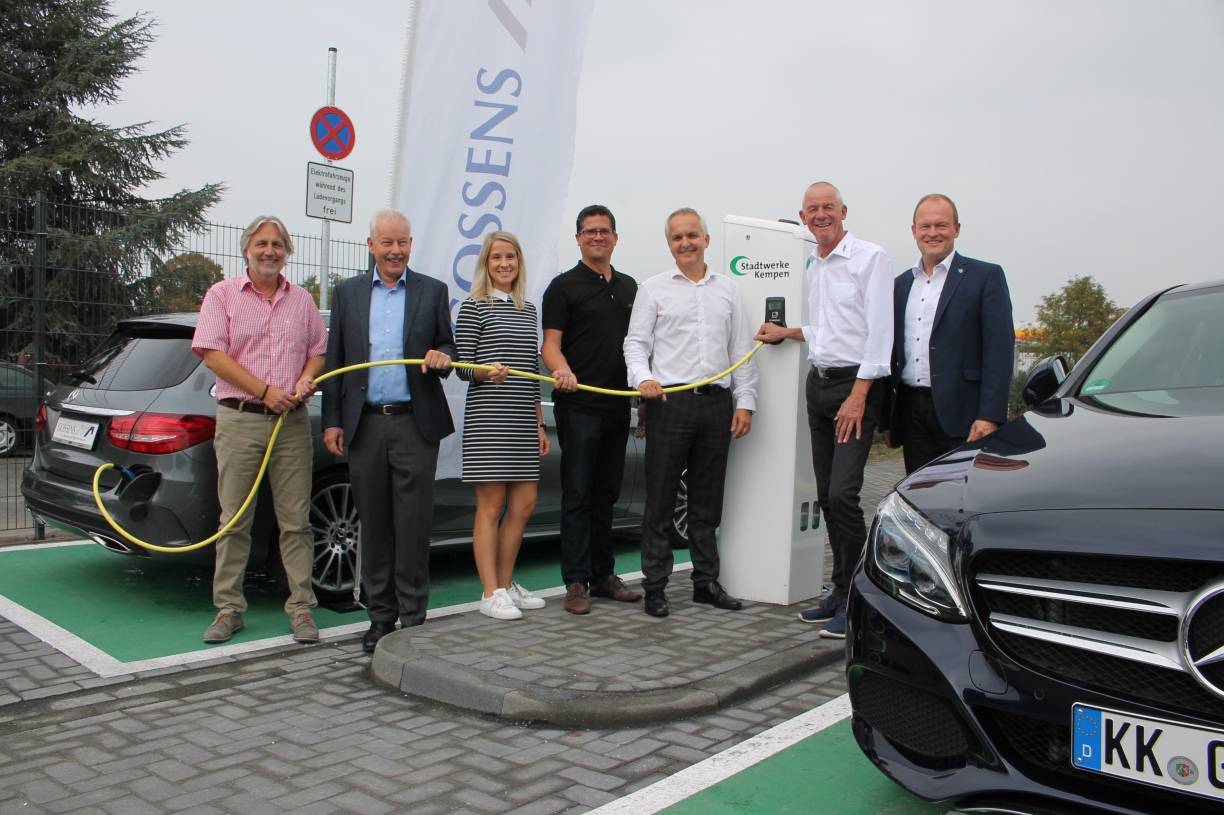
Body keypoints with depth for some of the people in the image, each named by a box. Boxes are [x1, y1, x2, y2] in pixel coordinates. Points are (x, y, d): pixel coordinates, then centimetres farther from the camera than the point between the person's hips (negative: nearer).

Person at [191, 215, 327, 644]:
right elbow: (213, 354, -4)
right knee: (233, 521, 2)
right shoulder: (222, 295, 5)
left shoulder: (302, 300, 15)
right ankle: (228, 609, 11)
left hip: (292, 422, 2)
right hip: (239, 420, -2)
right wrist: (265, 391, -11)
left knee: (295, 521, 2)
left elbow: (319, 351, 16)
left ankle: (301, 608, 7)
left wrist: (306, 380, -6)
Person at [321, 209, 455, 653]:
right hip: (365, 425, 2)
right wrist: (332, 421, 5)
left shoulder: (433, 291, 7)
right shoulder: (348, 293, 11)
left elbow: (447, 347, 12)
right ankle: (380, 615, 18)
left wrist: (442, 357, -13)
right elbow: (334, 361, 11)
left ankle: (413, 615, 8)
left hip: (415, 424, -2)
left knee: (413, 524, -1)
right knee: (374, 526, 7)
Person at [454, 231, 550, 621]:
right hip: (487, 418, -6)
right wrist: (487, 371, -28)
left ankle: (506, 584, 22)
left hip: (523, 421, 7)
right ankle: (490, 593, 5)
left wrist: (539, 424, 16)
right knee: (491, 505, -3)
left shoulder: (528, 309, 16)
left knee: (524, 505, 9)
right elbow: (462, 365, -6)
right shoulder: (474, 307, -2)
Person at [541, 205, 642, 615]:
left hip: (618, 407, 6)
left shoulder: (629, 286, 15)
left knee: (606, 494, 12)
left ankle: (603, 574, 21)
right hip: (578, 406, -6)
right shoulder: (564, 286, -2)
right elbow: (550, 344, -9)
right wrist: (562, 370, -29)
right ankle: (576, 581, 4)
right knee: (577, 494, -2)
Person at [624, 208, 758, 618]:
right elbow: (636, 343, 2)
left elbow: (742, 350, 12)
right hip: (669, 402, -3)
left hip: (716, 404, 3)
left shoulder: (727, 290, 13)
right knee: (660, 501, 0)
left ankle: (706, 582, 22)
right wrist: (644, 377, -18)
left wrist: (744, 402, 5)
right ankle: (655, 587, 8)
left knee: (707, 503, 11)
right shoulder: (654, 289, 5)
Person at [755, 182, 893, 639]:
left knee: (842, 493, -15)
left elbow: (879, 331, -14)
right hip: (818, 384, 8)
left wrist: (858, 396, -19)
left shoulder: (870, 258, -7)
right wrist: (789, 333, 19)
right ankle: (840, 592, 18)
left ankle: (853, 600, -3)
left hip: (856, 385, -8)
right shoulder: (813, 267, 17)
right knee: (826, 496, 9)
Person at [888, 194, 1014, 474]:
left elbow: (999, 349, -7)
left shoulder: (986, 276, 0)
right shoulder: (901, 283, 16)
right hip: (911, 413, 5)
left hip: (960, 414, -5)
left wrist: (990, 416, -16)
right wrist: (889, 419, 13)